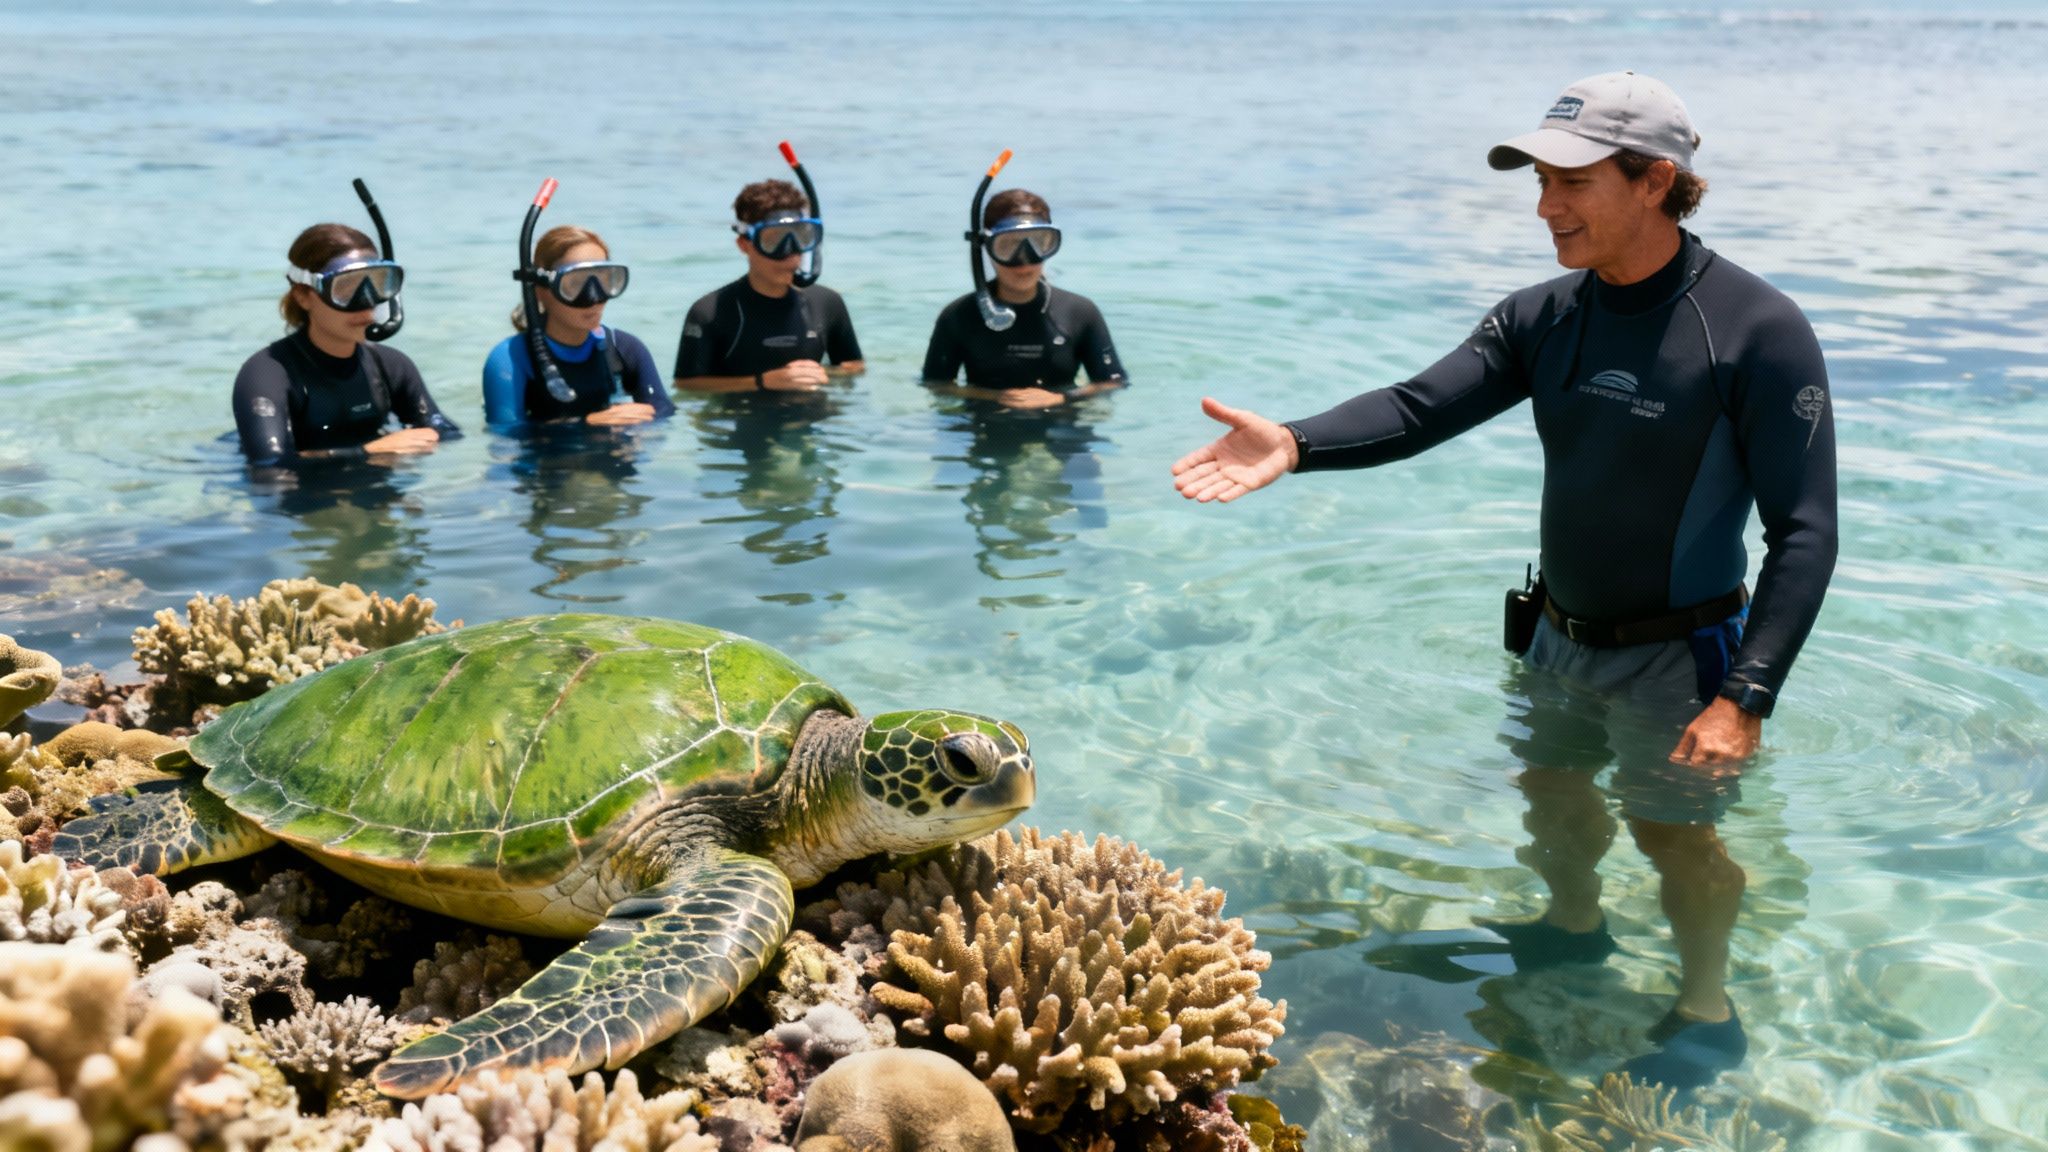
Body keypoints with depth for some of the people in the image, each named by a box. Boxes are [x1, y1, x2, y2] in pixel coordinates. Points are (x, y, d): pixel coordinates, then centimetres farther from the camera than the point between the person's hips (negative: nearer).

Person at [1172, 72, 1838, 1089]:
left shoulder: (1757, 331, -23)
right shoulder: (1542, 318, -5)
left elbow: (1804, 530, -24)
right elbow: (1420, 407, -16)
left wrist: (1746, 697, -30)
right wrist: (1294, 444, -35)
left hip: (1676, 653, -6)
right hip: (1561, 634, 6)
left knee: (1673, 831, 6)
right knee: (1548, 779, 22)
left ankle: (1707, 1016, 32)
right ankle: (1573, 927, 52)